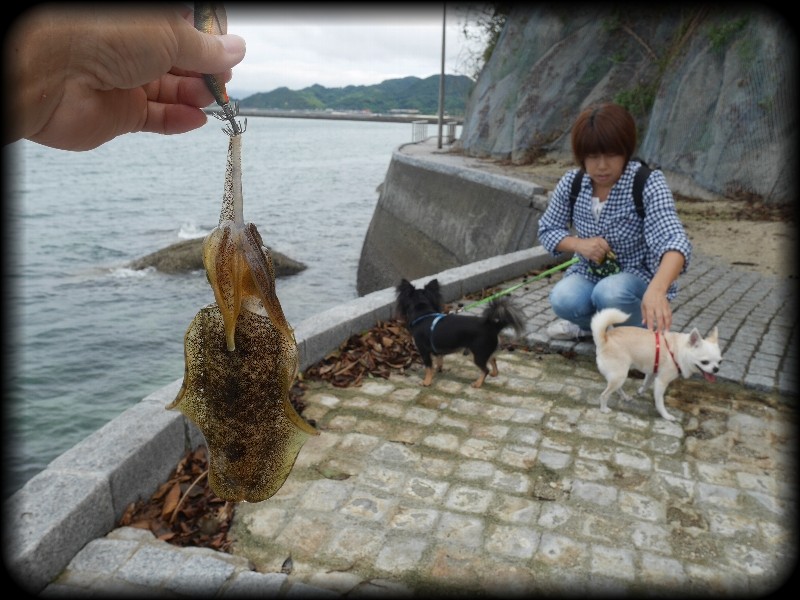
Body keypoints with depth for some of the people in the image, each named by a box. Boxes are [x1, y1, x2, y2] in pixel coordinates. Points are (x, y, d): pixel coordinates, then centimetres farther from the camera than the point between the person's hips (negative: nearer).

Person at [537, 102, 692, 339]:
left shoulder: (648, 183, -22)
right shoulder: (572, 183, -9)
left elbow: (674, 241, -35)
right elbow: (547, 230, 2)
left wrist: (656, 289, -56)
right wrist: (579, 244, -21)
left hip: (639, 277, -3)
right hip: (590, 274, 3)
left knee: (609, 293, -36)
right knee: (563, 300, -29)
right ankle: (591, 323, 7)